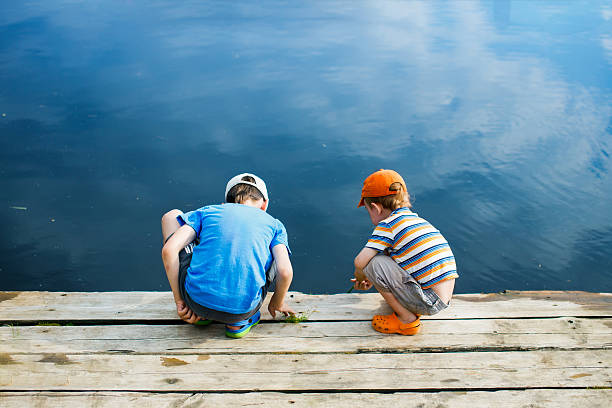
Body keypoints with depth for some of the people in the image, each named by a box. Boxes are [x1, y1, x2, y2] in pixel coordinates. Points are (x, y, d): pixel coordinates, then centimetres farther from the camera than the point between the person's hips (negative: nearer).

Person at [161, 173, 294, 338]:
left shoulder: (207, 211, 16)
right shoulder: (274, 224, 15)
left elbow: (169, 250, 2)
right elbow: (285, 272, -1)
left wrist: (179, 301, 9)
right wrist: (277, 304, 19)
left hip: (197, 300, 0)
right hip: (243, 309, 0)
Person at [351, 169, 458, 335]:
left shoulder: (387, 225, -11)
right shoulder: (420, 220, 15)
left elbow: (360, 262, -15)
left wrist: (360, 278, 8)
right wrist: (372, 280, 30)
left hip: (429, 302, -9)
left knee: (374, 261, -13)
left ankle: (407, 320, 1)